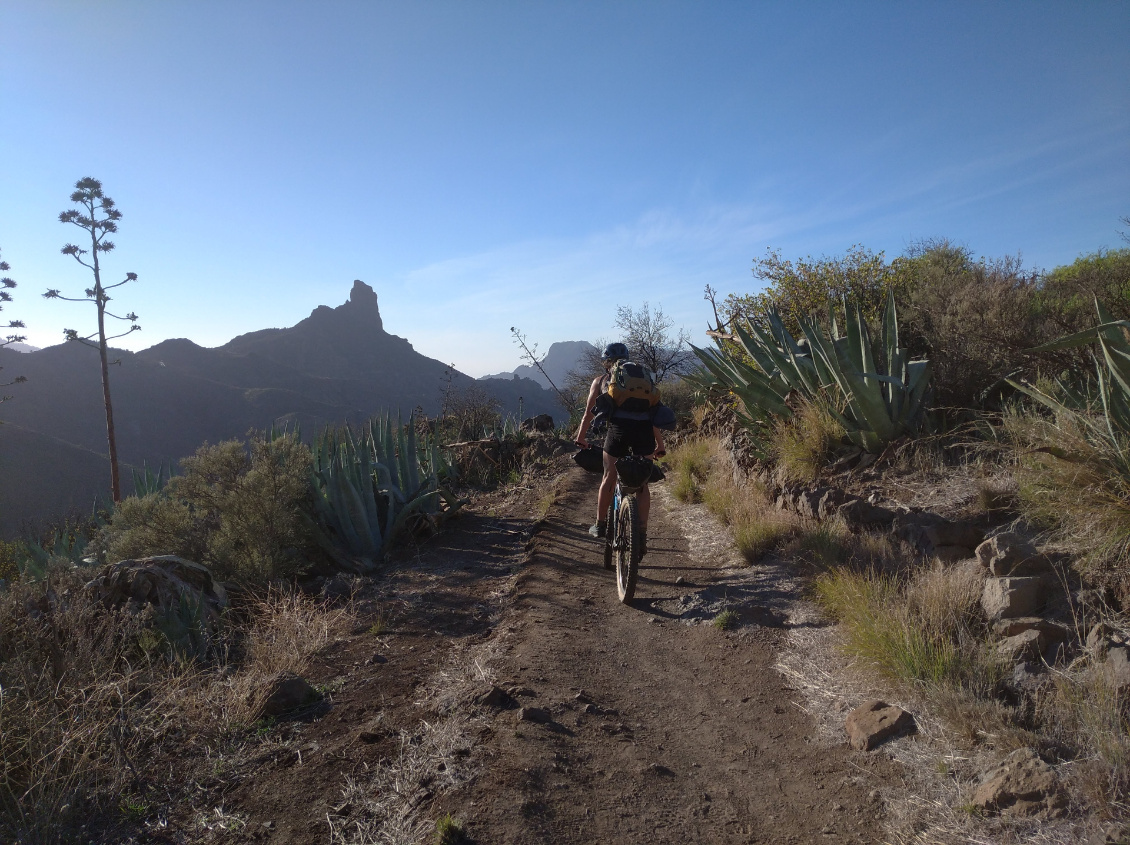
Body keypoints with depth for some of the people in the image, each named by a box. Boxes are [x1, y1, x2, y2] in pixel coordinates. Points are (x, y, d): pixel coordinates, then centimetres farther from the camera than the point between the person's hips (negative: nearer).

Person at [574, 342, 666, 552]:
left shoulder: (600, 381, 21)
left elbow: (589, 412, 23)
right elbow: (653, 413, 23)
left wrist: (581, 438, 36)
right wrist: (660, 444, 27)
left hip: (618, 427, -1)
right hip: (644, 430, 2)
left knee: (609, 478, 15)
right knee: (642, 483, 10)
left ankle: (600, 525, 28)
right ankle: (642, 534, 6)